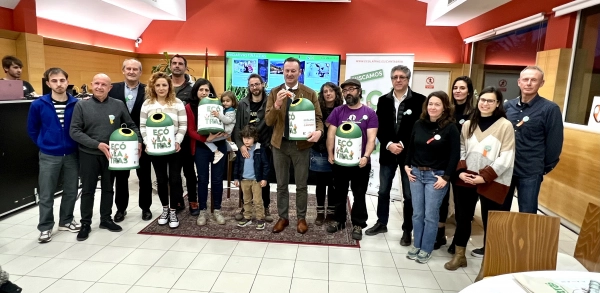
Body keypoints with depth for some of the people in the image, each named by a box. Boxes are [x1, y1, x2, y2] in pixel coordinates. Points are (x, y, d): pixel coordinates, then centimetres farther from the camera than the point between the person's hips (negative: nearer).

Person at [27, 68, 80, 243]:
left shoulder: (76, 104, -5)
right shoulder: (38, 105, -7)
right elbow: (32, 130, 5)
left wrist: (76, 145, 4)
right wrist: (43, 145, 6)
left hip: (71, 155, 2)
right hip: (48, 157, -1)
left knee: (71, 192, 12)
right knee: (46, 195, 5)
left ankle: (66, 221, 30)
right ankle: (45, 228, 18)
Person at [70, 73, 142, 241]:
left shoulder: (118, 105, -1)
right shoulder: (81, 105, -5)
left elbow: (131, 126, 7)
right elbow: (74, 132, -9)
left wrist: (138, 141, -9)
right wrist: (97, 144, -19)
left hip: (111, 155, 2)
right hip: (89, 155, -2)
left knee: (108, 188, 14)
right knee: (88, 190, 8)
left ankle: (106, 219, 28)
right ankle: (85, 224, 21)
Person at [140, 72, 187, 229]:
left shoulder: (177, 103, -2)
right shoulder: (147, 104, 3)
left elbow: (183, 125, -3)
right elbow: (143, 126, 4)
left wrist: (177, 142, -14)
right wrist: (147, 143, -9)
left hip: (174, 148, -1)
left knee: (175, 179, 2)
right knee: (161, 179, 12)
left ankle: (173, 211, 14)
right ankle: (165, 209, 27)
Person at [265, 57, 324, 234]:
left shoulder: (310, 93, -1)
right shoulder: (274, 92, 2)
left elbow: (317, 117, -1)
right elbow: (268, 121, -4)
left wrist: (319, 131, -24)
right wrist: (277, 104, -23)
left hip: (302, 144, -1)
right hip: (280, 144, 2)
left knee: (301, 185, 9)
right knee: (281, 185, 12)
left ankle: (301, 218, 25)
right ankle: (283, 217, 26)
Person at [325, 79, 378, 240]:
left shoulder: (369, 113, -1)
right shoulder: (337, 111, 3)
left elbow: (371, 138, -7)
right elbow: (331, 134, 0)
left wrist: (366, 156, -20)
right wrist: (330, 154, -10)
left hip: (360, 162, -2)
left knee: (359, 195, 9)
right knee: (339, 193, 14)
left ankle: (358, 224, 21)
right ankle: (338, 220, 30)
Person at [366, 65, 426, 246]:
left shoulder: (419, 100, -5)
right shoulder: (383, 100, 6)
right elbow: (379, 127, 2)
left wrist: (403, 145, -14)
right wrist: (389, 144, -13)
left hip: (409, 154, -3)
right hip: (387, 153, 3)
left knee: (409, 195, 5)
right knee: (383, 192, 13)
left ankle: (407, 230, 20)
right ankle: (382, 223, 30)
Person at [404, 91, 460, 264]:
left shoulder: (450, 128, -8)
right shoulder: (419, 124, 5)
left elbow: (455, 155, -9)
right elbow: (411, 147, 13)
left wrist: (446, 177, -13)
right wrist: (407, 166, 4)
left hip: (436, 176, -4)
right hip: (416, 173, 4)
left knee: (430, 215, 3)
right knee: (417, 213, 11)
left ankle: (426, 249, 17)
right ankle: (416, 245, 24)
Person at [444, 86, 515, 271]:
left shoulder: (505, 126, -6)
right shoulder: (468, 124, 10)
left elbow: (506, 158, -10)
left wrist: (485, 177, -15)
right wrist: (461, 171, -4)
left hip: (492, 182, -4)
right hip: (466, 179, 4)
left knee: (489, 222, 4)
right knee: (463, 217, 12)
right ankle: (459, 255, 28)